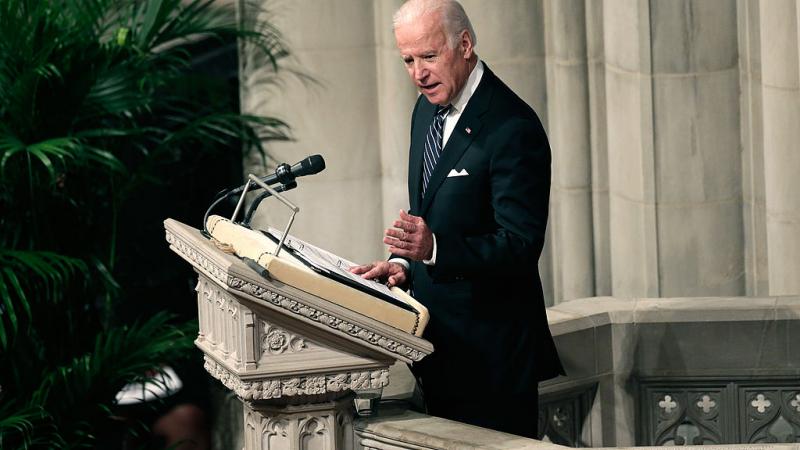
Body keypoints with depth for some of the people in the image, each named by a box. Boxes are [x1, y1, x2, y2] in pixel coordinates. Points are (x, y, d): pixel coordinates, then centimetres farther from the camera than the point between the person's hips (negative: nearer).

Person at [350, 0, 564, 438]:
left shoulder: (513, 129, -19)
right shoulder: (427, 109, 9)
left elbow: (521, 245, -23)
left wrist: (434, 249, -35)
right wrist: (404, 262, 1)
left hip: (488, 348, -8)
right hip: (437, 337, 9)